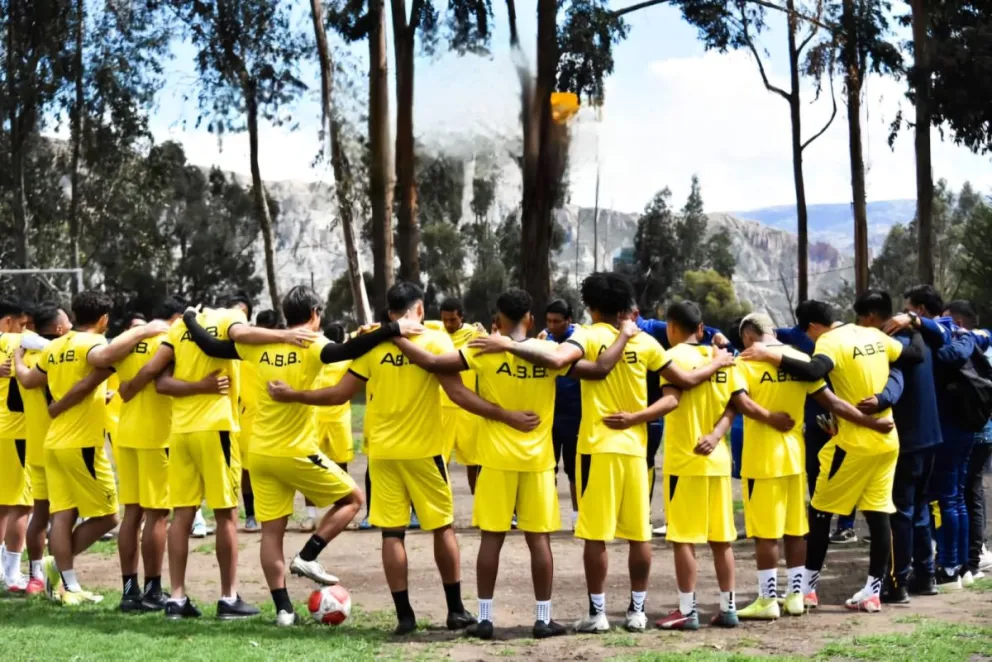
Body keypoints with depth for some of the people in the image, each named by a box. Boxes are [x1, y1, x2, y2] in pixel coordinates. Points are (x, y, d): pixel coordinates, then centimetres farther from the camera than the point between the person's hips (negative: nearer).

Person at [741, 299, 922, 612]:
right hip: (887, 440, 7)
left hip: (854, 443, -7)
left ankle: (807, 587, 10)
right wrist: (915, 328, 37)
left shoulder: (830, 342, -13)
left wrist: (771, 357, -34)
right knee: (878, 515, 7)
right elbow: (916, 354, 19)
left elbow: (814, 371, -34)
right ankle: (873, 592, 8)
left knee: (820, 512, 5)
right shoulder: (874, 335, 8)